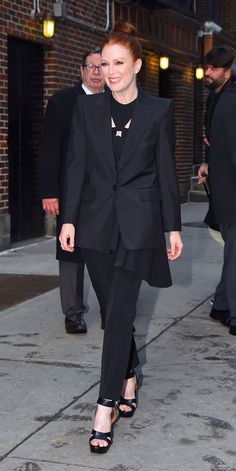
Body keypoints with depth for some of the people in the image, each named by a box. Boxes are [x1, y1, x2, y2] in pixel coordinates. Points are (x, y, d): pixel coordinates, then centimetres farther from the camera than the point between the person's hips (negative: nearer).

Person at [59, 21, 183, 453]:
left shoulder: (158, 111, 2)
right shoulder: (87, 110, 6)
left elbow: (165, 171, 3)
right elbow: (76, 166, 4)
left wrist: (173, 227, 2)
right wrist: (69, 219, -3)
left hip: (138, 224, -3)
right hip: (97, 222, 3)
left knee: (119, 312, -9)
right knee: (116, 309, 11)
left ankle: (105, 409, -7)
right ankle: (129, 378, 32)